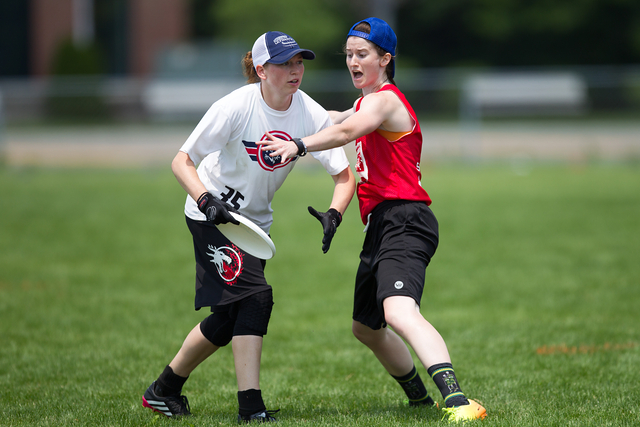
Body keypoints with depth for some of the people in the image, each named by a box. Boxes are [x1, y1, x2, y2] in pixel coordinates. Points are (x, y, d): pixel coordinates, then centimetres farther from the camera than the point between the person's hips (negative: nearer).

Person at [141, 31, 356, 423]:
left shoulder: (313, 115, -12)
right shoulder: (235, 107, -23)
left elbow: (345, 175, -7)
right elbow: (182, 161, -19)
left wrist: (334, 214, -27)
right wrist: (206, 200, -36)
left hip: (256, 221, 6)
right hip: (213, 214, -6)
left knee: (229, 319, 6)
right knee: (255, 297, -21)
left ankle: (164, 390, 22)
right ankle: (251, 405, -21)